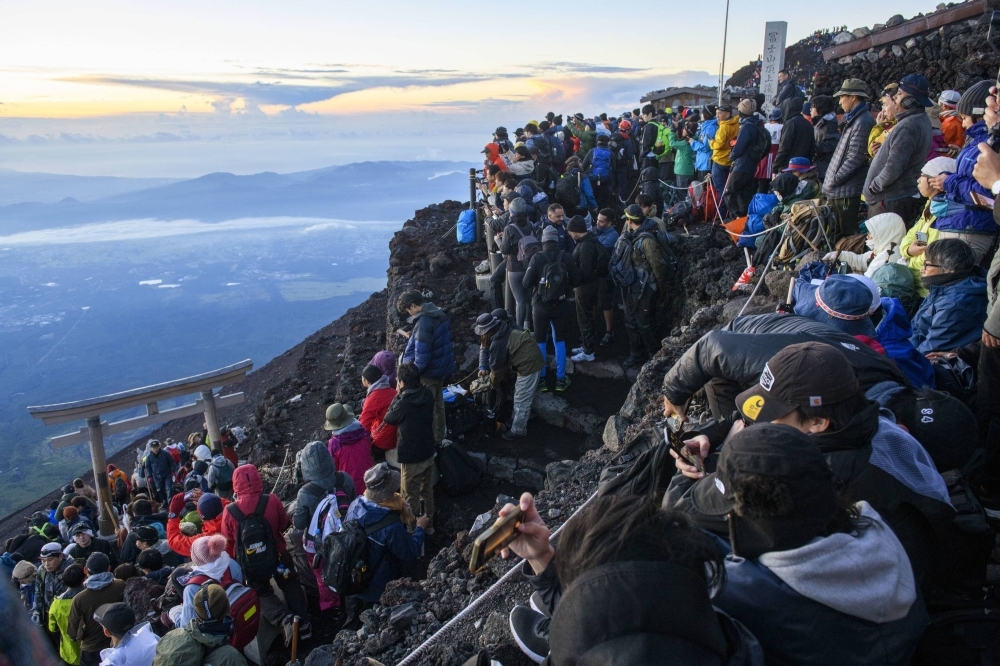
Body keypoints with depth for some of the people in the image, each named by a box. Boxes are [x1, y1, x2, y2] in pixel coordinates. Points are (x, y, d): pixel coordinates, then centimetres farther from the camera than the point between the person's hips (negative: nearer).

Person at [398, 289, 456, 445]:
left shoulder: (423, 323, -27)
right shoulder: (440, 315, 2)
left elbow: (422, 354, -27)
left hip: (428, 373, -9)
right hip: (441, 368, 9)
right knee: (438, 404, 21)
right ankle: (438, 437, 35)